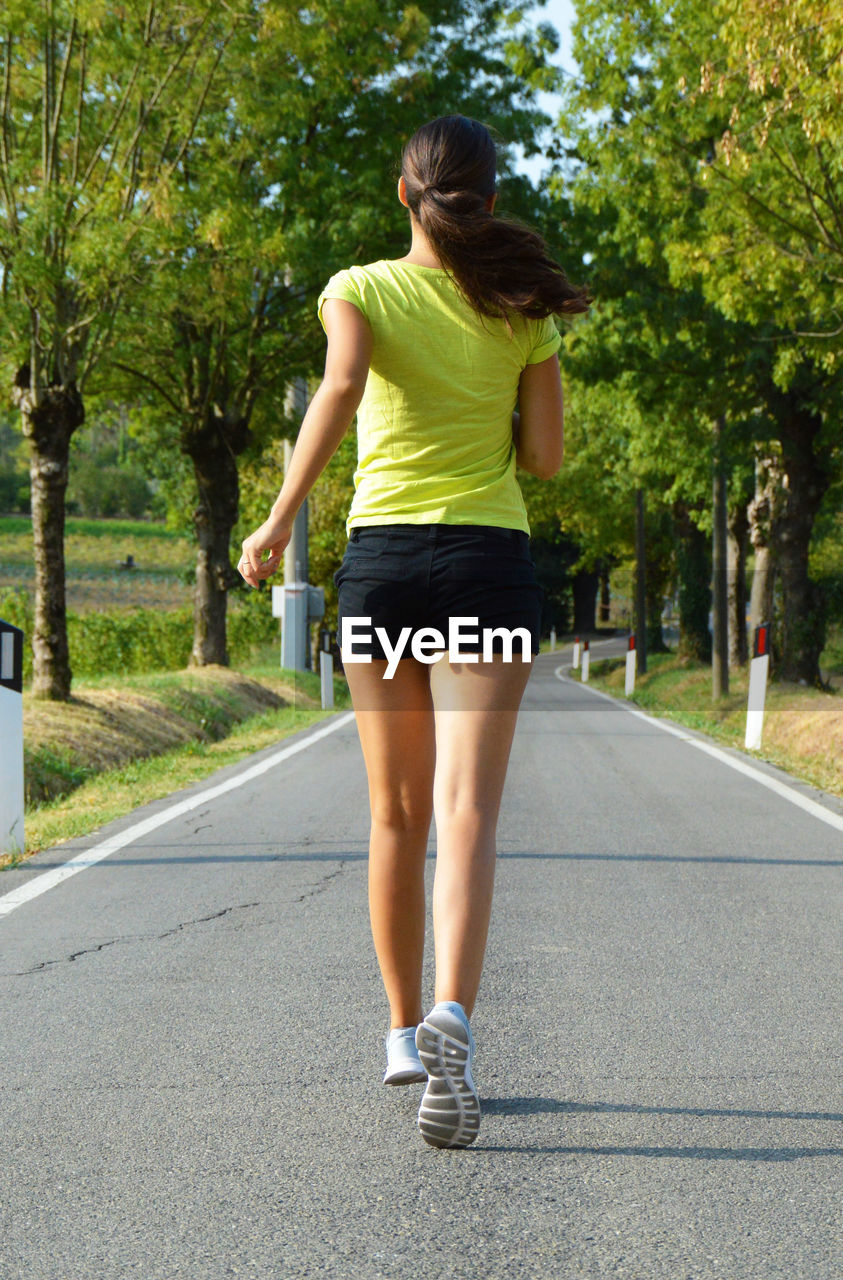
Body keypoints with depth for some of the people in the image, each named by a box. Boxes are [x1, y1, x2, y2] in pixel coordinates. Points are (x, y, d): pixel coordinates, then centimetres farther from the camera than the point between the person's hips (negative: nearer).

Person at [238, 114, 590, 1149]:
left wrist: (280, 520, -16)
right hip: (490, 562, -1)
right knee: (466, 811, -10)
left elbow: (341, 385, -18)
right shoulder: (525, 309, 6)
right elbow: (545, 456, 4)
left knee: (397, 814, 13)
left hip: (380, 558, 1)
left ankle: (405, 1032, 22)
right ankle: (452, 1017, -31)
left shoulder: (361, 290, 2)